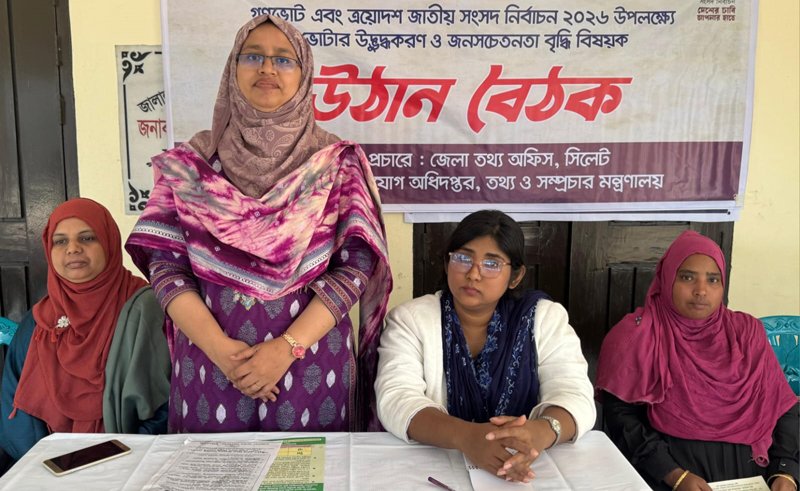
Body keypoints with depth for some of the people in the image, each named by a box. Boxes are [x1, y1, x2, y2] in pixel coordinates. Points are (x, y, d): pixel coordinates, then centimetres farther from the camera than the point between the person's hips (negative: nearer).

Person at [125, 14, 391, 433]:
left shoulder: (338, 163, -2)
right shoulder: (191, 162, 2)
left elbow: (355, 266, -7)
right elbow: (165, 266, -1)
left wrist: (287, 347, -15)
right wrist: (217, 346, -14)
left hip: (311, 364, -1)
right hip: (209, 362, 1)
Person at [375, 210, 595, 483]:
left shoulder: (546, 318, 2)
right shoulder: (409, 319, -2)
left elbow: (574, 397, -8)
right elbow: (396, 401, -15)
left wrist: (540, 432, -30)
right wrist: (465, 436, -32)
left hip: (526, 474, 2)